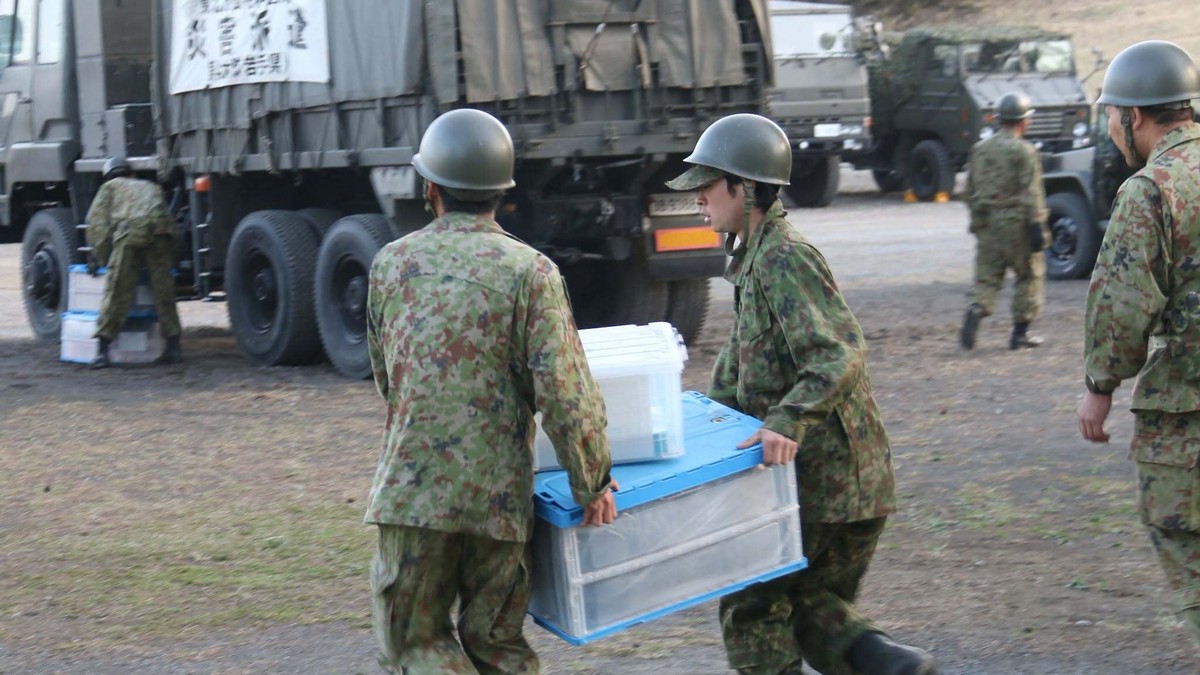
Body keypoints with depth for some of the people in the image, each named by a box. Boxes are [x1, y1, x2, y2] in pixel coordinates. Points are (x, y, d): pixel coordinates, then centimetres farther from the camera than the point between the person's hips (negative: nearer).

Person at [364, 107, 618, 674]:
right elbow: (564, 393, -12)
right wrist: (594, 484, -1)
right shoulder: (529, 271, -6)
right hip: (499, 497, 0)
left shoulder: (391, 264, 4)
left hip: (412, 492, 0)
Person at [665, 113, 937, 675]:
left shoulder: (785, 258, -17)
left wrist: (788, 422, -38)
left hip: (822, 476, -10)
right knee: (813, 602, 15)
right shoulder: (752, 256, 14)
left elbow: (841, 356, -28)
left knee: (752, 603, 0)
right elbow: (741, 352, 26)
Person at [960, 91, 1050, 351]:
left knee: (987, 277, 8)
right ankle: (1020, 332, 8)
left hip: (986, 223, 5)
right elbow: (1031, 194, -15)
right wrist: (1037, 226, -13)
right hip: (1016, 222, -5)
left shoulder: (980, 149, 10)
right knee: (1030, 276, 8)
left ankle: (976, 310, -20)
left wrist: (976, 222, 23)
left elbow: (970, 190, 15)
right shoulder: (1024, 151, -10)